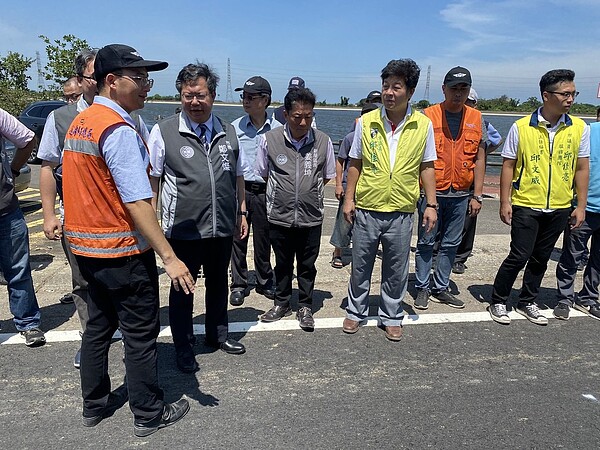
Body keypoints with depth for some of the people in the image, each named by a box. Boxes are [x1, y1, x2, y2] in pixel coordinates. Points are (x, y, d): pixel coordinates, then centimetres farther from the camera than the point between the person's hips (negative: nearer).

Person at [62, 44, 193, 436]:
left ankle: (95, 405, 36)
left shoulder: (79, 122, 9)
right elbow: (137, 203, -25)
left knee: (98, 327, 20)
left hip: (86, 247, 9)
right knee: (141, 334, 6)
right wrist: (169, 257, -24)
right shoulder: (119, 129, -20)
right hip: (122, 251, -9)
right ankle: (149, 415, 21)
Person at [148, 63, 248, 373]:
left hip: (222, 228, 4)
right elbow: (150, 181, -4)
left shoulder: (228, 132, 7)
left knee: (218, 284, 19)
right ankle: (183, 348, 28)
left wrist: (241, 212, 14)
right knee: (182, 289, 10)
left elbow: (237, 176, 15)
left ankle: (218, 335, 40)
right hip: (183, 230, -4)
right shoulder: (163, 132, -6)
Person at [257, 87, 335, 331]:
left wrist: (308, 192, 8)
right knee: (282, 264, 17)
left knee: (307, 266, 13)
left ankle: (305, 307, 30)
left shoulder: (323, 141, -6)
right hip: (279, 216, 0)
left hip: (311, 217, 0)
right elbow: (263, 173, 8)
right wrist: (284, 193, 9)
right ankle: (282, 303, 36)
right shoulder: (269, 140, -8)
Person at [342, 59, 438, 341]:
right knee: (360, 266, 13)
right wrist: (349, 198, 0)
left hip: (401, 212, 0)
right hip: (366, 209, 0)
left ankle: (391, 317, 30)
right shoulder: (366, 122, -3)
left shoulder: (423, 125, -3)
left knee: (396, 271, 12)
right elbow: (355, 164, 4)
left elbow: (426, 167, 4)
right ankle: (356, 312, 33)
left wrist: (431, 204, 1)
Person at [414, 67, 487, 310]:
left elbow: (479, 159, 7)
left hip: (461, 195, 4)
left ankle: (440, 288, 25)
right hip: (432, 192, -3)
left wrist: (477, 195, 3)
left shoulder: (476, 118, 6)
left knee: (450, 244, 12)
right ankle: (422, 288, 19)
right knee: (426, 242, 6)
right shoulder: (428, 116, -4)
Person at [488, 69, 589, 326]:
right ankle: (498, 302, 15)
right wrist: (505, 202, -7)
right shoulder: (521, 127, -7)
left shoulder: (579, 128, 2)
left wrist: (581, 206, 3)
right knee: (519, 256, -3)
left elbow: (582, 168, 6)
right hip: (526, 205, -3)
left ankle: (527, 303, 30)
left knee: (541, 258, 13)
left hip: (560, 208, 4)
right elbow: (508, 165, -3)